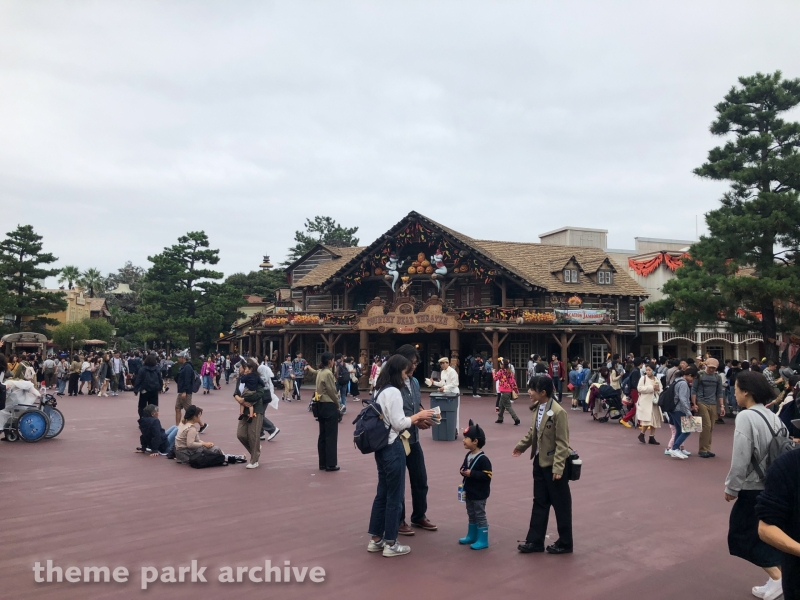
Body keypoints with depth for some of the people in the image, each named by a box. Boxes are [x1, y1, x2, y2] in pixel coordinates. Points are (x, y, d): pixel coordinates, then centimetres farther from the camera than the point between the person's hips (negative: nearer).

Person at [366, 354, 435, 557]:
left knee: (383, 493, 16)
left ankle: (375, 539, 24)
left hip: (382, 447, 9)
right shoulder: (393, 392, -18)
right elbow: (398, 423, -19)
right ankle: (390, 544, 12)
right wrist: (418, 416, -6)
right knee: (394, 495, 2)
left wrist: (414, 420, 9)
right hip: (392, 448, -9)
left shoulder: (382, 391, 11)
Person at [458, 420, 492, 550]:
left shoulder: (483, 459, -22)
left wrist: (471, 473, -28)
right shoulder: (468, 455, 3)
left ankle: (483, 540, 12)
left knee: (480, 516, 2)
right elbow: (464, 467, 17)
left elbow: (487, 476, -25)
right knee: (471, 515, 20)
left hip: (479, 494, -8)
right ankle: (471, 536, 34)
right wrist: (463, 471, -6)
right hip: (469, 492, 8)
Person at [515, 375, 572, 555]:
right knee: (539, 502, 15)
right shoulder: (536, 408, 1)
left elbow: (562, 443, -20)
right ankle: (535, 540, 24)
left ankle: (565, 543, 23)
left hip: (553, 464, -7)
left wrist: (558, 467, -23)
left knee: (561, 505, 8)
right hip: (539, 461, 8)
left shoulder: (558, 412, -22)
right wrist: (521, 446, 24)